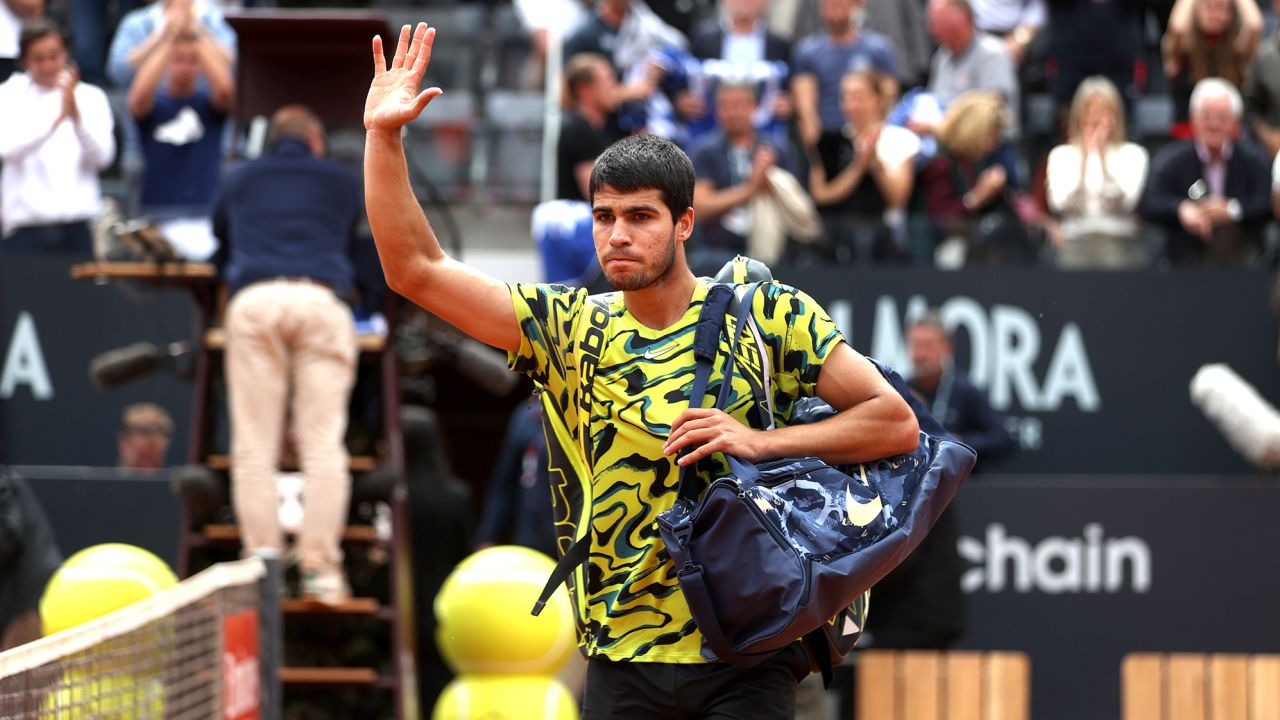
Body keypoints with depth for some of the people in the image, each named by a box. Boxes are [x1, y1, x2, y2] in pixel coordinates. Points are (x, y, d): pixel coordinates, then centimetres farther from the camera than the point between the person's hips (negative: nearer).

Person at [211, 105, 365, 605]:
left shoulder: (239, 181, 28)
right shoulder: (342, 182, 26)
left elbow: (220, 255, 38)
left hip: (252, 300, 0)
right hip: (321, 299, 0)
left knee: (254, 441, -1)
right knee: (323, 441, -4)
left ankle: (262, 561, -10)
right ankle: (319, 566, -13)